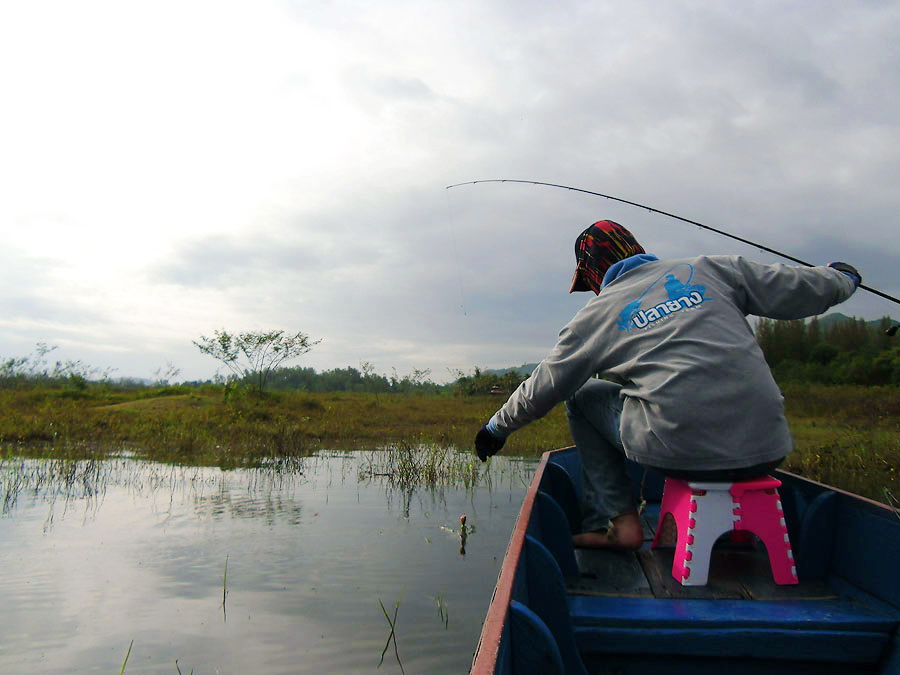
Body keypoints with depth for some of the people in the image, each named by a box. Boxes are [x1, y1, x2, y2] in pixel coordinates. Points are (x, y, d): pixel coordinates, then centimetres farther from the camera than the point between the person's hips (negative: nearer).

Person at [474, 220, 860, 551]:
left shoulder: (597, 313, 9)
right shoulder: (711, 270, 14)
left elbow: (541, 390, 15)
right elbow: (799, 290, 17)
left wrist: (498, 427, 32)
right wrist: (842, 278, 40)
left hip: (681, 452, -4)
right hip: (766, 450, 4)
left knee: (580, 395, 20)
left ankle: (615, 521, 11)